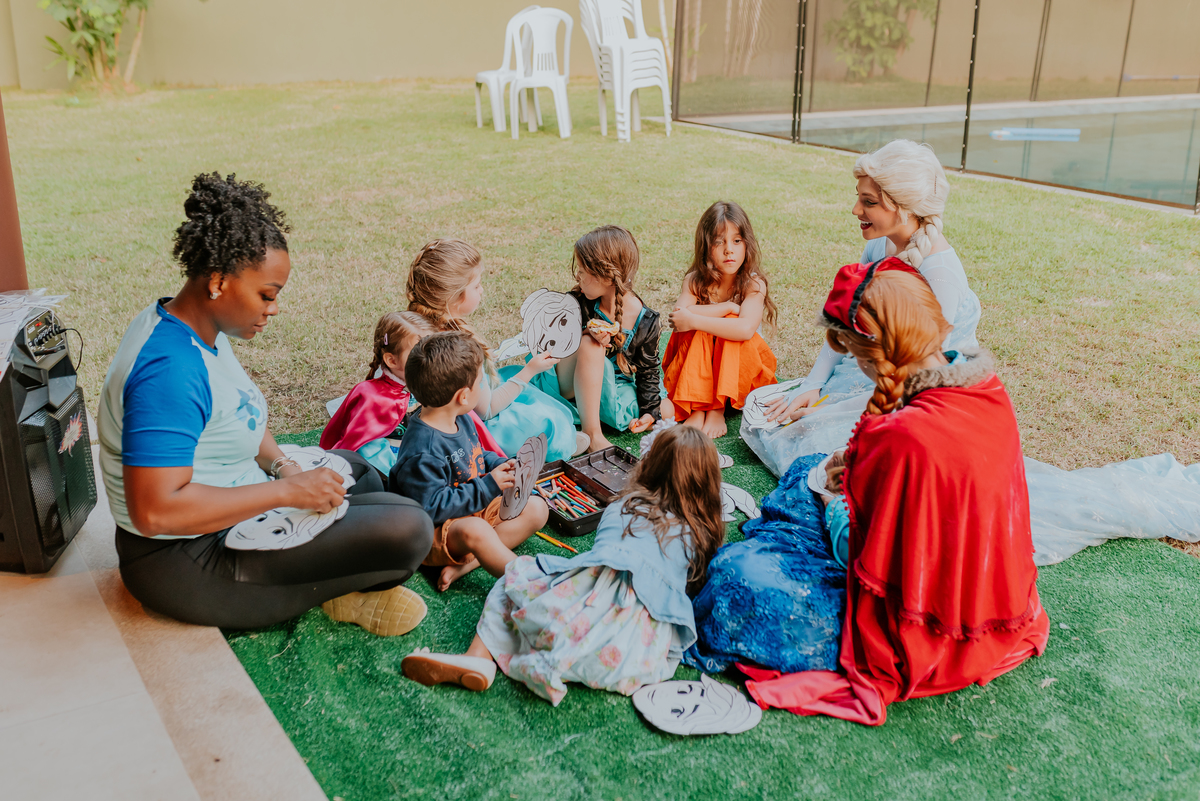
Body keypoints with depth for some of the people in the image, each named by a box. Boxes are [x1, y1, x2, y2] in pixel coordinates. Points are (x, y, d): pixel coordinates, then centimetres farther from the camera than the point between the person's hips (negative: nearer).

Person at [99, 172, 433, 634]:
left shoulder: (201, 329, 4)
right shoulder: (169, 369, -28)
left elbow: (238, 417, 18)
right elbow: (154, 511, -34)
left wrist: (279, 464, -2)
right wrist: (286, 491, -28)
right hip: (190, 564, -11)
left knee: (357, 469, 28)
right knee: (408, 530, -21)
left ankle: (337, 581, 6)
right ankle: (344, 594, 8)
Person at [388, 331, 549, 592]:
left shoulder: (460, 420, 1)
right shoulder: (421, 452, -29)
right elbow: (433, 506, -28)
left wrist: (500, 465, -2)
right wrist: (488, 485, -26)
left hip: (475, 507, 10)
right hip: (435, 529, -10)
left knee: (536, 508, -1)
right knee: (474, 530, -40)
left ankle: (466, 562, -16)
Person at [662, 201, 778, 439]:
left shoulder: (754, 285, -16)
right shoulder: (695, 281, -7)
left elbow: (745, 329, -35)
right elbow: (679, 315, -27)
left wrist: (693, 319, -34)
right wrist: (728, 307, -27)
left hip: (740, 368, -2)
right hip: (697, 367, 2)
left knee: (730, 322, -28)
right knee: (698, 331, -26)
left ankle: (718, 409, -27)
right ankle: (696, 409, -30)